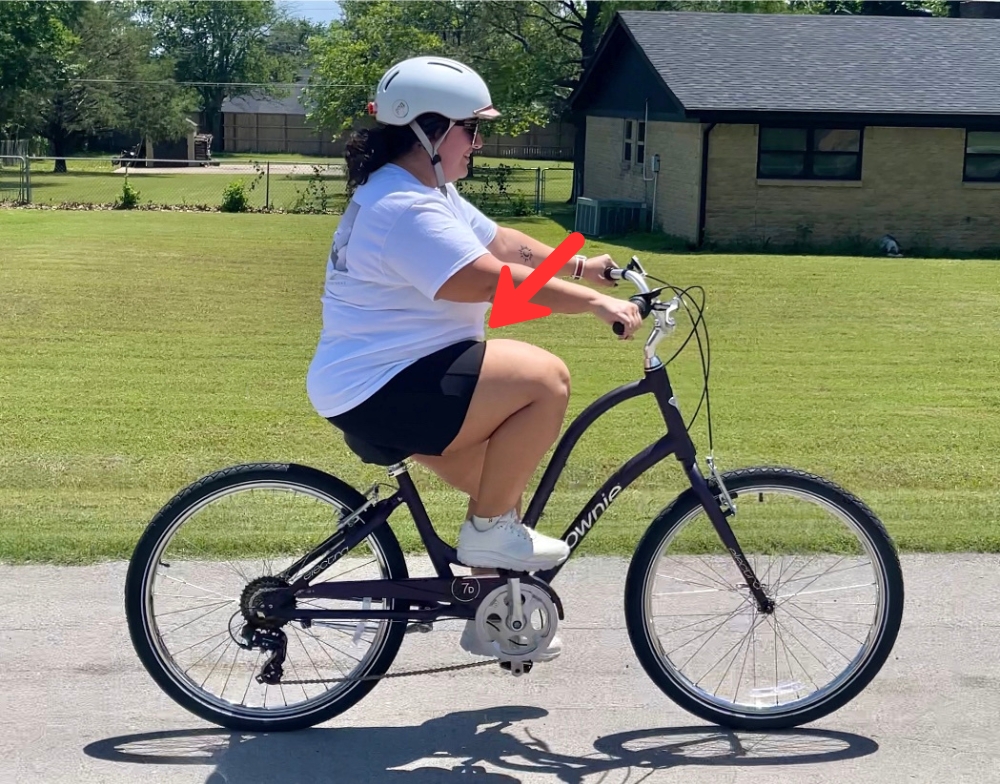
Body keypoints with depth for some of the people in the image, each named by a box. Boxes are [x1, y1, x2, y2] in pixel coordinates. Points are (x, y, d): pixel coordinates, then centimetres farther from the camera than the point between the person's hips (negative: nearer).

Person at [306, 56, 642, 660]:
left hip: (386, 382, 11)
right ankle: (488, 530, -7)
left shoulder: (428, 192, 14)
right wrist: (594, 303, -24)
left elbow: (501, 242, 17)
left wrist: (582, 266, 9)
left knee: (504, 485, 18)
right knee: (545, 379, -20)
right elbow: (493, 279, -28)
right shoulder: (406, 209, -21)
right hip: (381, 392, -11)